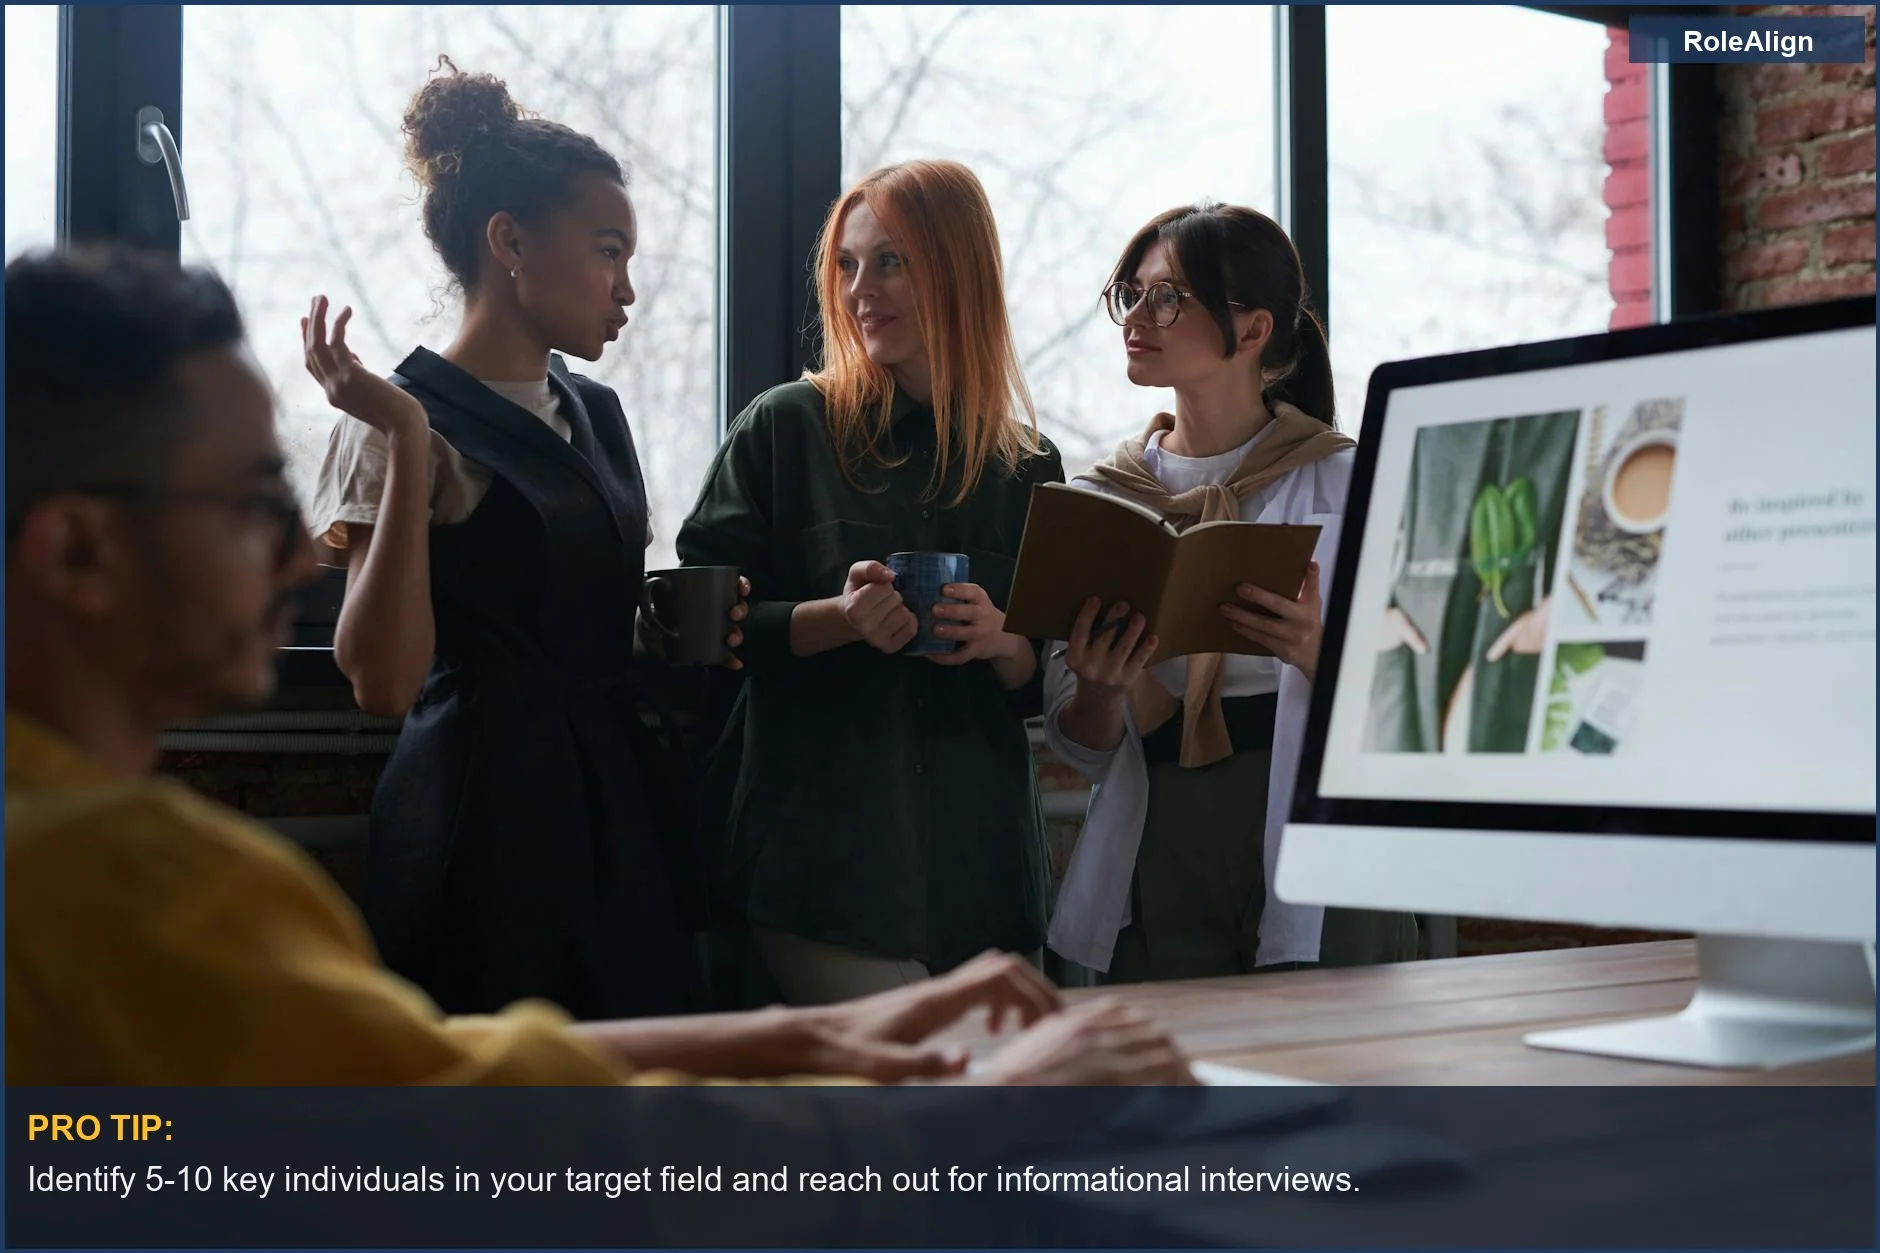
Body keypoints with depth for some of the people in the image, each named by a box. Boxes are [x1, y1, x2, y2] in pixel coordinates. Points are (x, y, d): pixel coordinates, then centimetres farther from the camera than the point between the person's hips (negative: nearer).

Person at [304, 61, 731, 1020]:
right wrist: (407, 446, -21)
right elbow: (383, 679, -19)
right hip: (486, 830, -7)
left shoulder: (595, 415, 13)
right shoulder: (413, 421, -8)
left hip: (619, 817, 7)